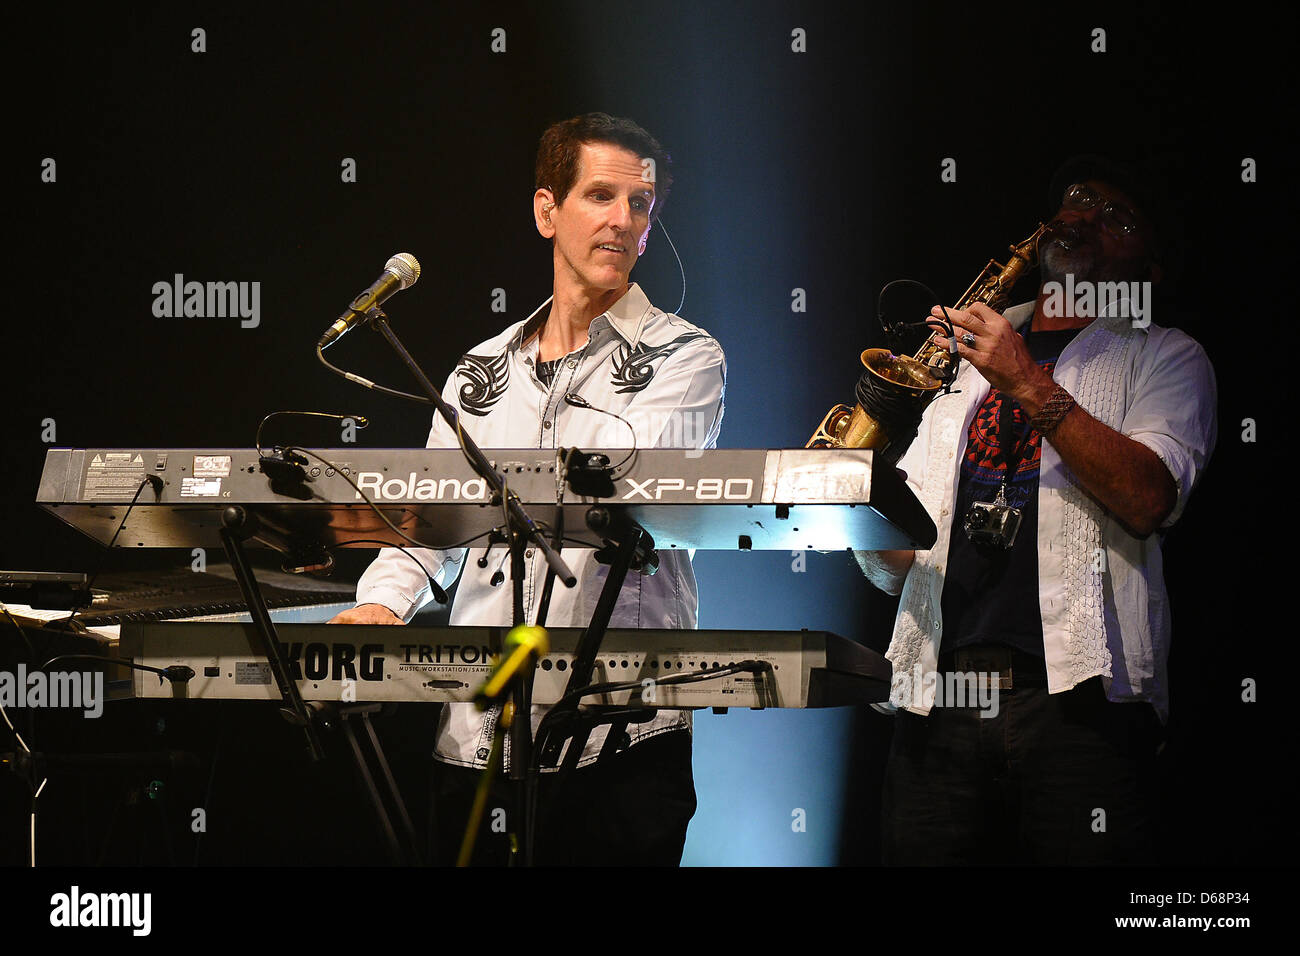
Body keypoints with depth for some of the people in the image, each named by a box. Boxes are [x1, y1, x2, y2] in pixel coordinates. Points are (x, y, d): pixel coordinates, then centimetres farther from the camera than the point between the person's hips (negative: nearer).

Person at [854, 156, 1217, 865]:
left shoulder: (1164, 358, 14)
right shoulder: (961, 358, 26)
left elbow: (1146, 500, -8)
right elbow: (891, 565, 22)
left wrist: (1029, 386, -12)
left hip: (1078, 696, -3)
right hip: (938, 693, 3)